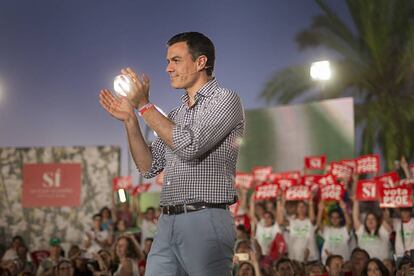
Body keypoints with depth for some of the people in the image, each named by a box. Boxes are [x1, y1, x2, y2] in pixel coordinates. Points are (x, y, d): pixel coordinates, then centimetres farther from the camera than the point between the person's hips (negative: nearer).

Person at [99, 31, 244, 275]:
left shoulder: (225, 100, -1)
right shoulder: (177, 114, 22)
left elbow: (190, 146, -15)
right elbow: (149, 167, 19)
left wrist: (144, 106, -8)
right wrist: (130, 119, 8)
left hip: (205, 221, -7)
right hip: (167, 223, 7)